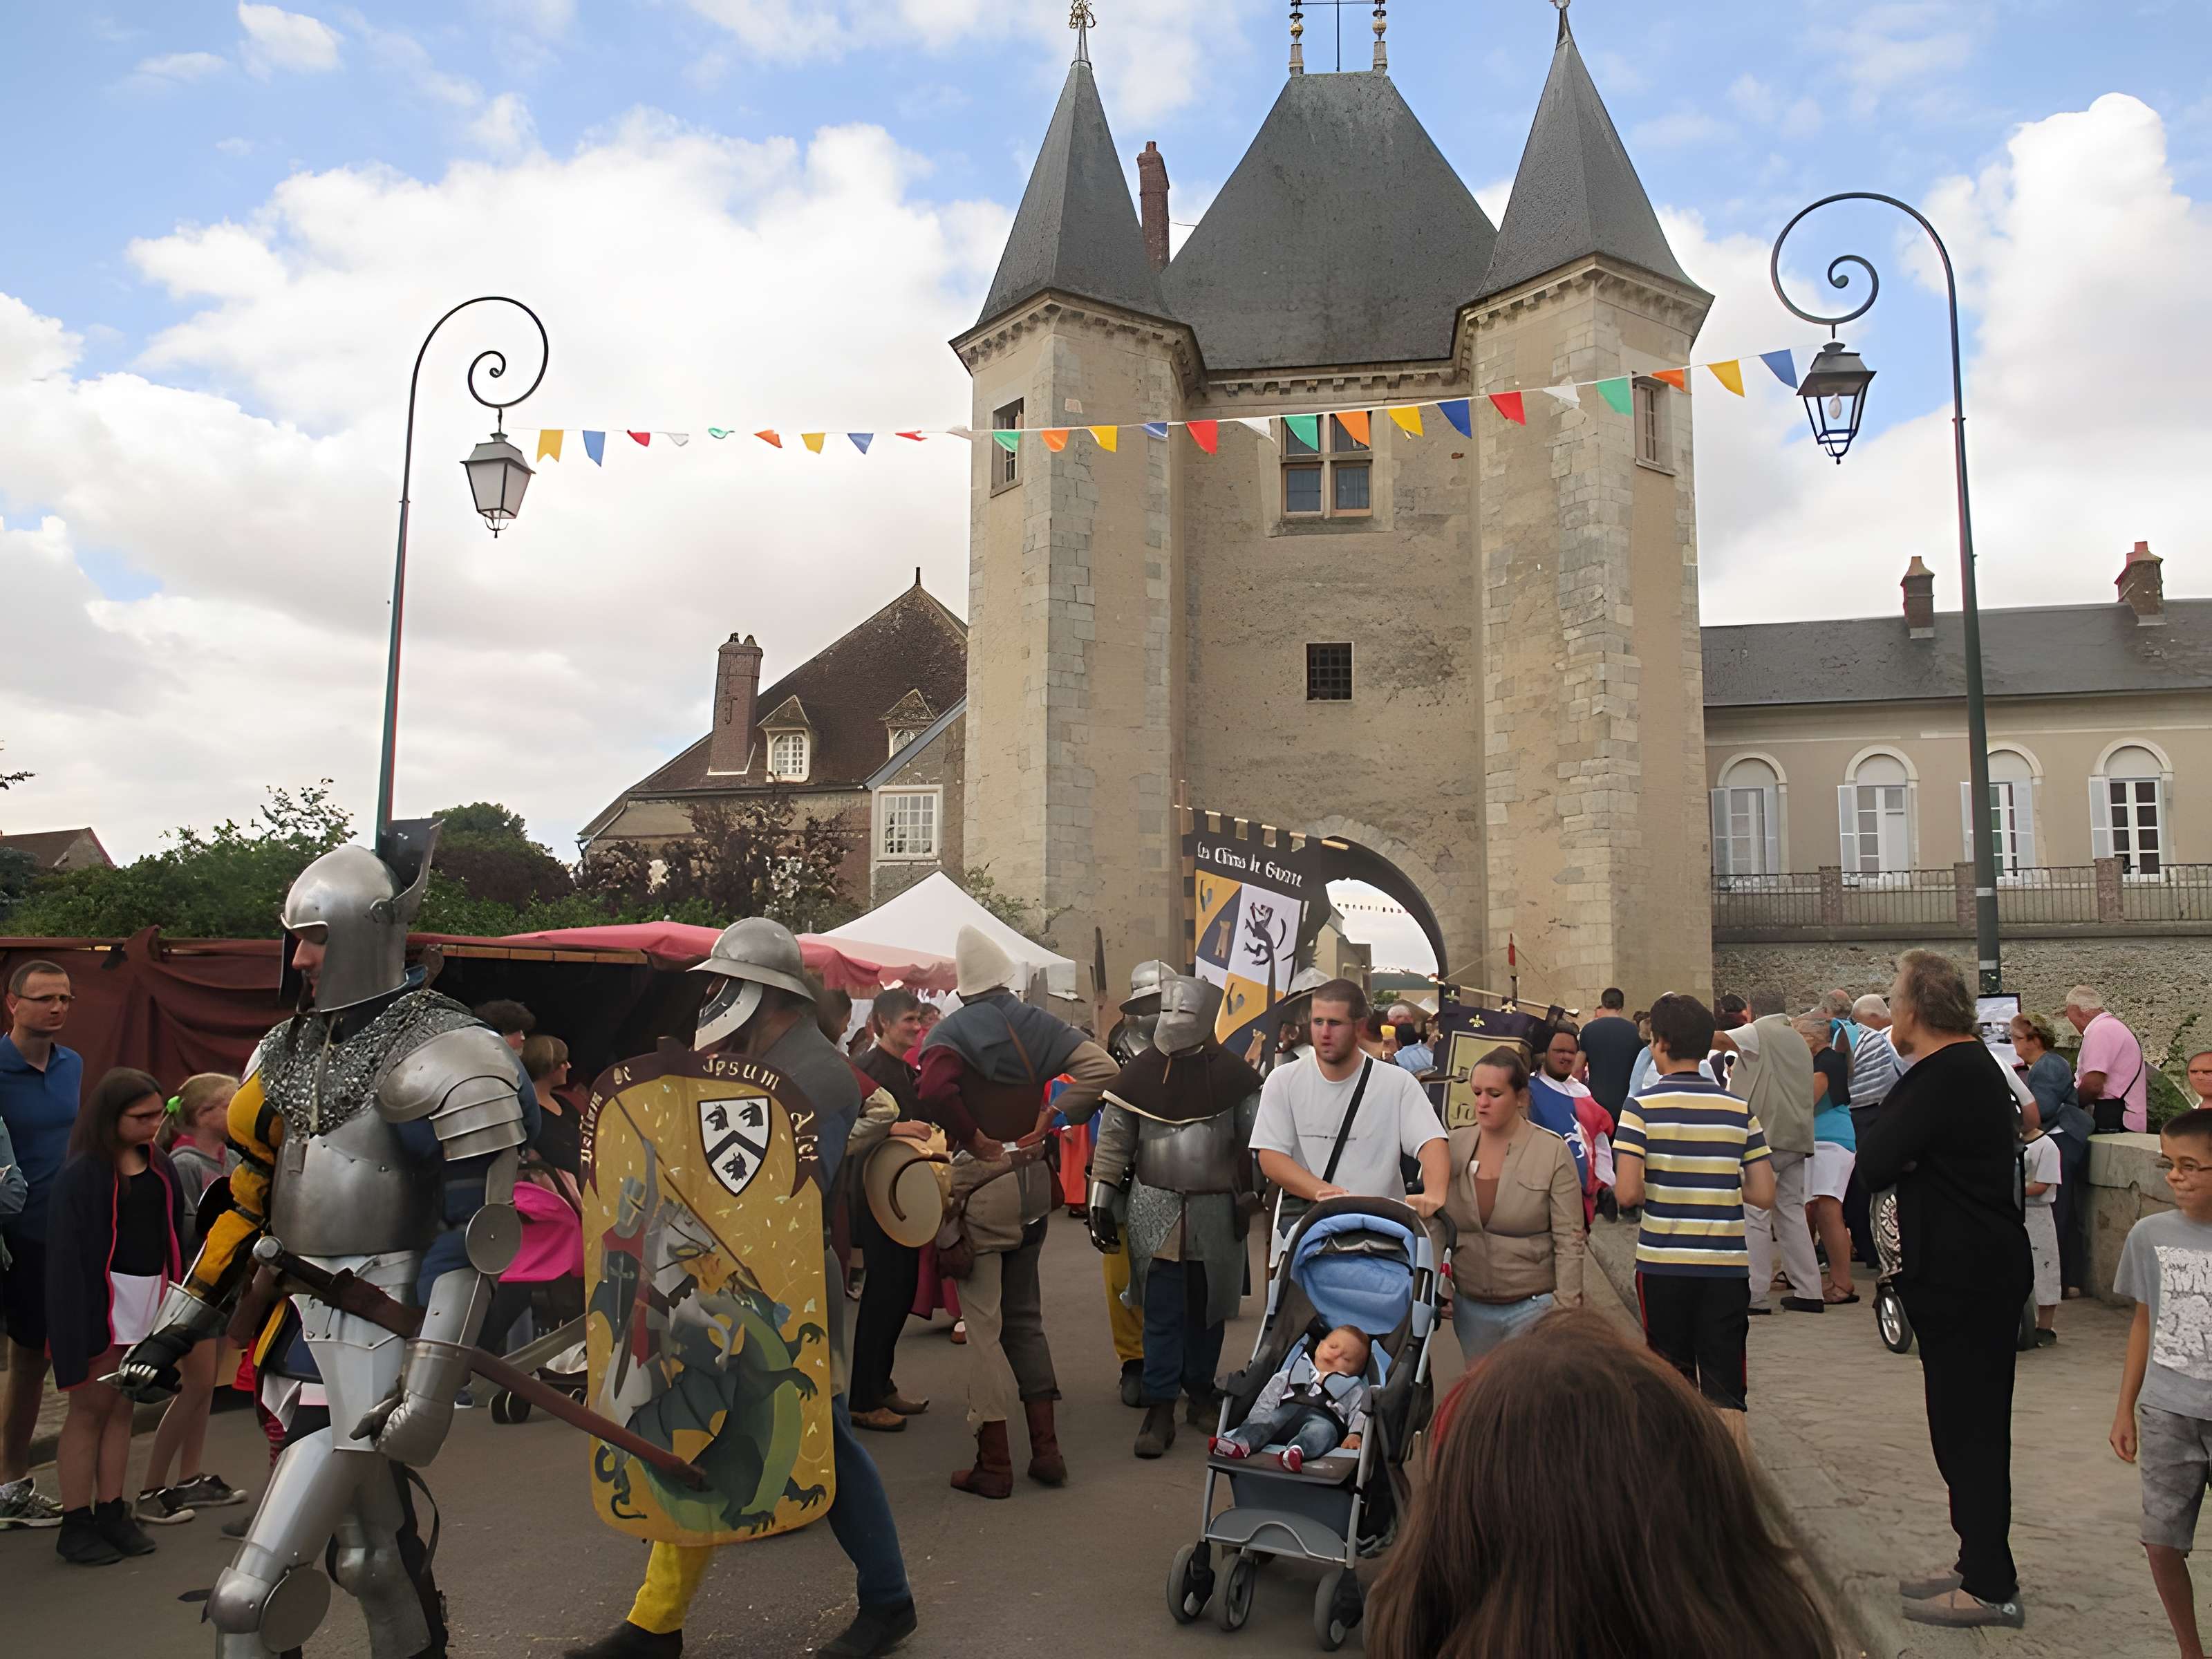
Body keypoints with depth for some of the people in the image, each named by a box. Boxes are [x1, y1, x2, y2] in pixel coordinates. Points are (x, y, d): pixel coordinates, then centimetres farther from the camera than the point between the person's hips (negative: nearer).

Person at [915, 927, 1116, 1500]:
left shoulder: (951, 1031, -8)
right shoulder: (1036, 1024, 5)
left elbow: (935, 1088, -29)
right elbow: (1102, 1069, -4)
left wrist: (974, 1138, -15)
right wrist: (1051, 1120, -1)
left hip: (980, 1181, -5)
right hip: (1033, 1178, 5)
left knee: (984, 1323, 2)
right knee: (1025, 1316, 17)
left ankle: (994, 1463, 7)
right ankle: (1046, 1448, 18)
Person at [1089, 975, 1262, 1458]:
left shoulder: (1233, 1074, -4)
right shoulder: (1138, 1073, -2)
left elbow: (1254, 1141, 2)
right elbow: (1113, 1143, 1)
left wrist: (1251, 1198, 1)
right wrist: (1101, 1206, -1)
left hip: (1217, 1213, 0)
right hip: (1154, 1213, 0)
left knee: (1207, 1309, 13)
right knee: (1162, 1313, 1)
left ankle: (1200, 1392, 31)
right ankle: (1160, 1410, 8)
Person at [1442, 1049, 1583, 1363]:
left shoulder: (1553, 1152, -9)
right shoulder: (1454, 1146, 0)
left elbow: (1569, 1241, -8)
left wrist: (1565, 1311, -10)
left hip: (1533, 1306, -3)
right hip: (1470, 1307, 3)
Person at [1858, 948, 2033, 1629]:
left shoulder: (1943, 1077, -21)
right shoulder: (1976, 1064, 12)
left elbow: (1874, 1165, -21)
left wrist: (1878, 1119, -4)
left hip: (1963, 1279, -10)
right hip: (1986, 1267, 10)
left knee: (1968, 1429, 0)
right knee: (1974, 1426, 18)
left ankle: (1990, 1587, 10)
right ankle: (1983, 1567, 29)